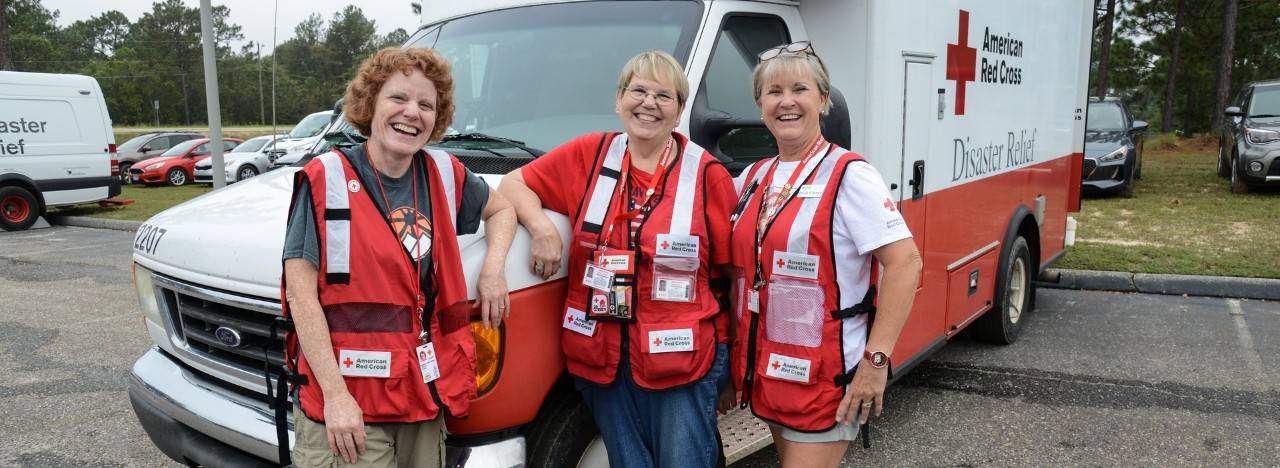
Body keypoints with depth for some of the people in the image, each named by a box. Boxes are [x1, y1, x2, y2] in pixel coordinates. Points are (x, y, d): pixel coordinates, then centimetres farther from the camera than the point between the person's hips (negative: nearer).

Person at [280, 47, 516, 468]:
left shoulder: (444, 175, 5)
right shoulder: (326, 180, -8)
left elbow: (500, 209, 24)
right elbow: (301, 295, -11)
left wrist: (493, 269, 4)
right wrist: (335, 394, -17)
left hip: (425, 393, 5)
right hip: (347, 399, -4)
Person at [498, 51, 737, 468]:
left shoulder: (708, 174, -2)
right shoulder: (589, 155, 3)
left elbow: (731, 266, 0)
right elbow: (514, 183, 10)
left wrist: (731, 365, -4)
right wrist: (542, 227, -11)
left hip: (683, 359, -2)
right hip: (603, 356, 3)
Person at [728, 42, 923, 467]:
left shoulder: (847, 174, -13)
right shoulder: (752, 178, 7)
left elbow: (905, 263, -18)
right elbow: (741, 270, 18)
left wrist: (876, 359, -21)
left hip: (825, 375, -7)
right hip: (768, 370, 7)